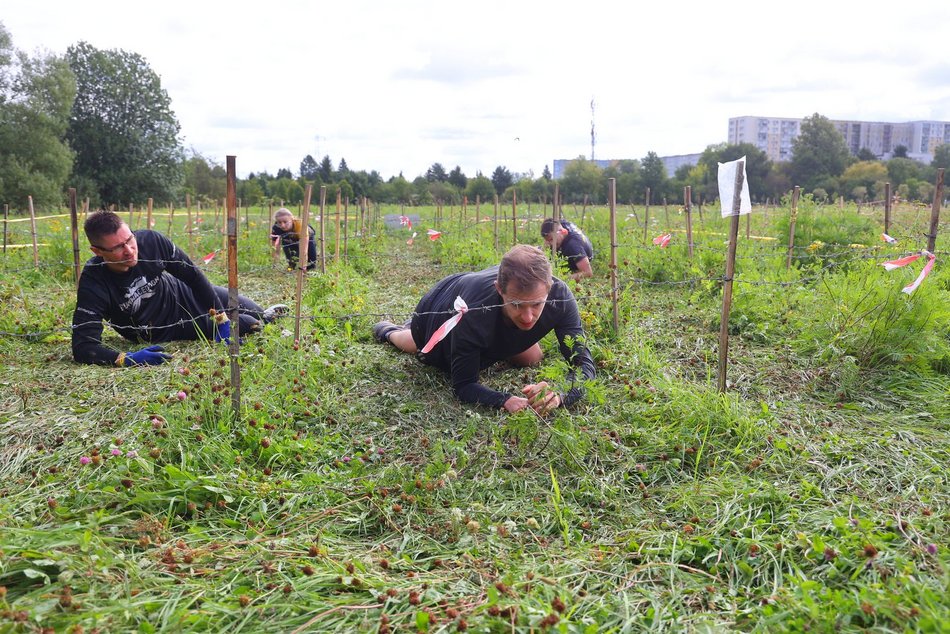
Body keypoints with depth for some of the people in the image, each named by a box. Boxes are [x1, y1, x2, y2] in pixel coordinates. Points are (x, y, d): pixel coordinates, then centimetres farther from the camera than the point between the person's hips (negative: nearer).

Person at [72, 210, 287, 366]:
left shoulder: (150, 240, -27)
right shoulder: (93, 284, -34)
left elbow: (193, 275, -14)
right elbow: (83, 345, -37)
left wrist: (219, 315, -16)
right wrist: (126, 359, -52)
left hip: (186, 294, 3)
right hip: (169, 329, -3)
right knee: (249, 326, 2)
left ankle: (263, 316, 58)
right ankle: (259, 323, 38)